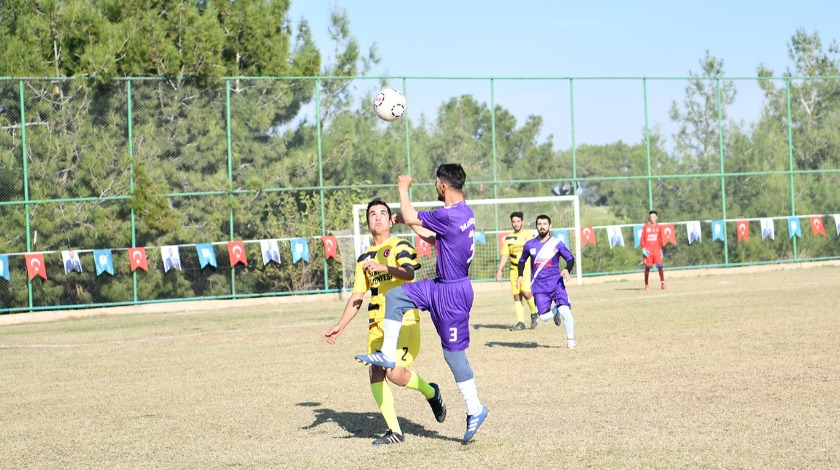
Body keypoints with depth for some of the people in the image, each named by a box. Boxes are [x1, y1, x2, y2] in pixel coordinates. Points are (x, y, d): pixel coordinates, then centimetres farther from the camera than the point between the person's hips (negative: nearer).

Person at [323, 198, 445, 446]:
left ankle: (431, 392, 10)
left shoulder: (400, 246, 2)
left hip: (404, 320, -6)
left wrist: (383, 267, -34)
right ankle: (394, 431, 2)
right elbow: (357, 296, 21)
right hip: (377, 323, 6)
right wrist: (340, 326, 15)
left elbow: (409, 272, -18)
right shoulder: (365, 258, 20)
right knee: (375, 373, -7)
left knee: (395, 372, -20)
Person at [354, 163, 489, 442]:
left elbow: (409, 216, -14)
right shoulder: (464, 212, 7)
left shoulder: (449, 215, -25)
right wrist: (408, 222, 15)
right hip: (441, 286, 9)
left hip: (452, 293, -9)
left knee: (454, 352, -3)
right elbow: (433, 239, 19)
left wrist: (403, 188, 1)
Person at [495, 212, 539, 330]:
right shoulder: (508, 238, 12)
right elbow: (505, 255, 10)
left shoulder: (529, 235, 3)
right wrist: (499, 270, 0)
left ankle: (534, 313, 5)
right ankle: (520, 322, 6)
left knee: (526, 292, -20)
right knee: (517, 296, 1)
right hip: (514, 270, 4)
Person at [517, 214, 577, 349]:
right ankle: (555, 311, 28)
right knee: (544, 317, -9)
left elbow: (570, 258, 2)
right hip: (539, 286, 2)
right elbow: (522, 260, 19)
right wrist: (520, 275, 4)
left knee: (565, 310, -19)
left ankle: (570, 340, 1)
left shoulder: (557, 243, 0)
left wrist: (567, 269, -19)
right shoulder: (530, 245, 5)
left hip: (556, 283, -2)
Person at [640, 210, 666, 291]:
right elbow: (642, 238, -1)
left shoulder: (658, 227, 9)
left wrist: (660, 249, 14)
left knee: (660, 266, -7)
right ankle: (646, 285, 10)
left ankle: (663, 283, -4)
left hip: (657, 250, 2)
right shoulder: (645, 226, 0)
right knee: (647, 267, 1)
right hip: (648, 251, -2)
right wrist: (643, 248, -10)